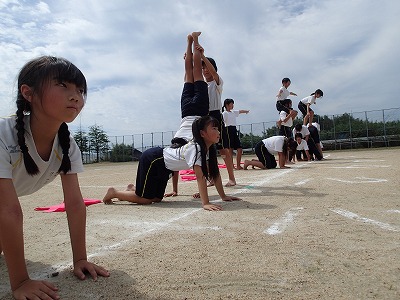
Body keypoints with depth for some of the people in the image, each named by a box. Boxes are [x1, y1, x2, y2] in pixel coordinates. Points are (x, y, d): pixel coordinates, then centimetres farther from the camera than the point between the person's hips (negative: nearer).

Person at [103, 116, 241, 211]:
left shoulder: (210, 149, -5)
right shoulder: (194, 148, -31)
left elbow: (214, 173, -3)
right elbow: (200, 177, -38)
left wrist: (223, 196, -5)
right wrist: (205, 203, -42)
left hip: (163, 168, 9)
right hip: (151, 160, -9)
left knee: (156, 198, 13)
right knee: (145, 199, -5)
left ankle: (132, 188, 36)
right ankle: (113, 192, 15)